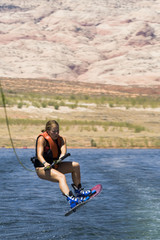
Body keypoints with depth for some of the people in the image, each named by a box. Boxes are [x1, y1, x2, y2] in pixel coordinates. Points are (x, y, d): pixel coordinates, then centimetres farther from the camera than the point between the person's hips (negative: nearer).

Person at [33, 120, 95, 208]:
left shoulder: (61, 139, 3)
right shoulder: (42, 139, -14)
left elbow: (63, 151, -17)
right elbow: (39, 155, -26)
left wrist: (61, 156, -41)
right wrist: (45, 163, -47)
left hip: (54, 166, 7)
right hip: (42, 168, -7)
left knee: (75, 165, -1)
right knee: (61, 177, -32)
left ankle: (78, 190, 7)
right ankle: (71, 200, -52)